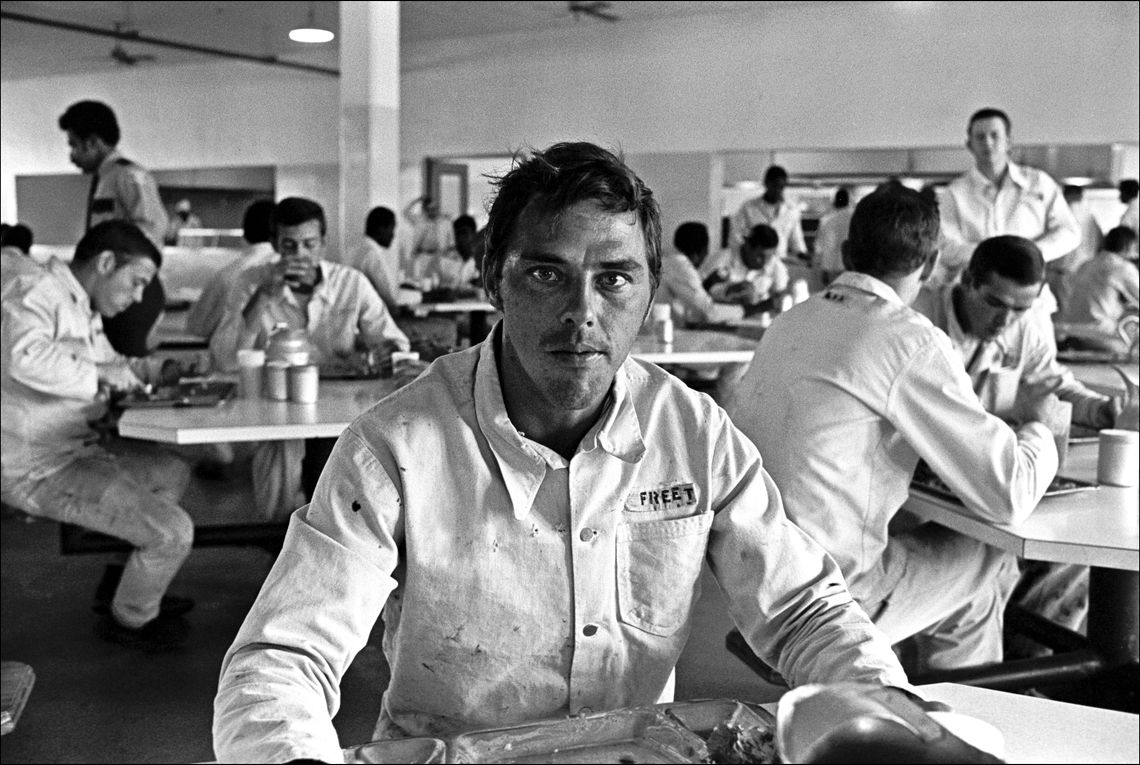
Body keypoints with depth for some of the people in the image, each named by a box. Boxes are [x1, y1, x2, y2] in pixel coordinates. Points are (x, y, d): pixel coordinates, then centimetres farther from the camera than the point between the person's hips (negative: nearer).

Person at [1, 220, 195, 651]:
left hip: (77, 448, 11)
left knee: (173, 473, 23)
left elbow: (109, 366, 31)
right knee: (172, 532, -15)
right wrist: (99, 372, -26)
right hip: (39, 469, -11)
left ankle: (121, 583, 29)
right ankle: (130, 620, 13)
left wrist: (146, 372, 10)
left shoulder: (84, 311, 15)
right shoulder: (38, 295, -16)